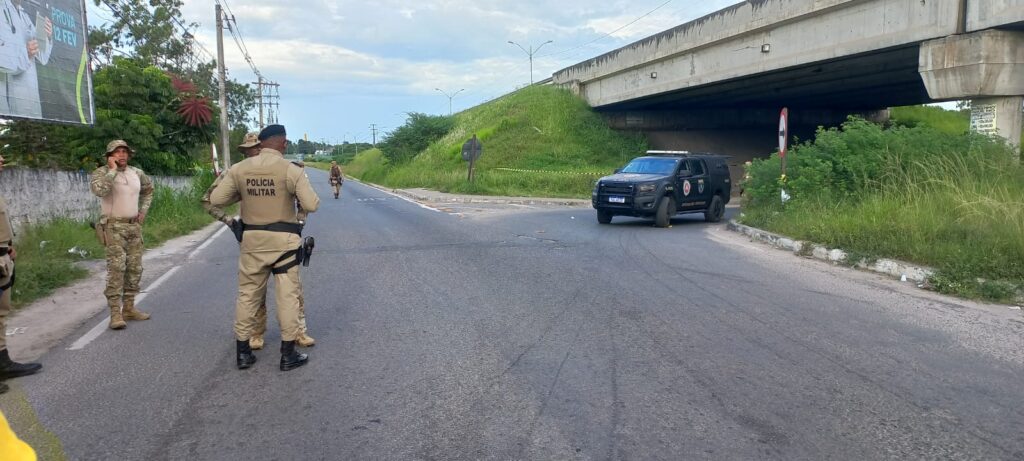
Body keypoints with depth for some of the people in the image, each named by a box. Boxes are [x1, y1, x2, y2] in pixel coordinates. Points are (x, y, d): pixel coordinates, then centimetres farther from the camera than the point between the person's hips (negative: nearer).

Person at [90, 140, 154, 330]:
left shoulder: (137, 173, 9)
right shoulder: (102, 172, -7)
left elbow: (149, 189, 29)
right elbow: (99, 190, -30)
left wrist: (143, 211, 17)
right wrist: (112, 170, -21)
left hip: (134, 226, 6)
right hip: (114, 227, -6)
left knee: (134, 268, 8)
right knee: (116, 268, -14)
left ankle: (129, 308, 18)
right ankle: (115, 313, -14)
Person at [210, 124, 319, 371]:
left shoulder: (239, 169, 0)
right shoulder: (291, 170, -11)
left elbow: (216, 199, 2)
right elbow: (311, 205, -12)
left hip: (252, 238, 4)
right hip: (283, 239, -4)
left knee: (247, 294, 13)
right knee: (288, 295, 4)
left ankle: (242, 352, 20)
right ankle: (288, 354, 8)